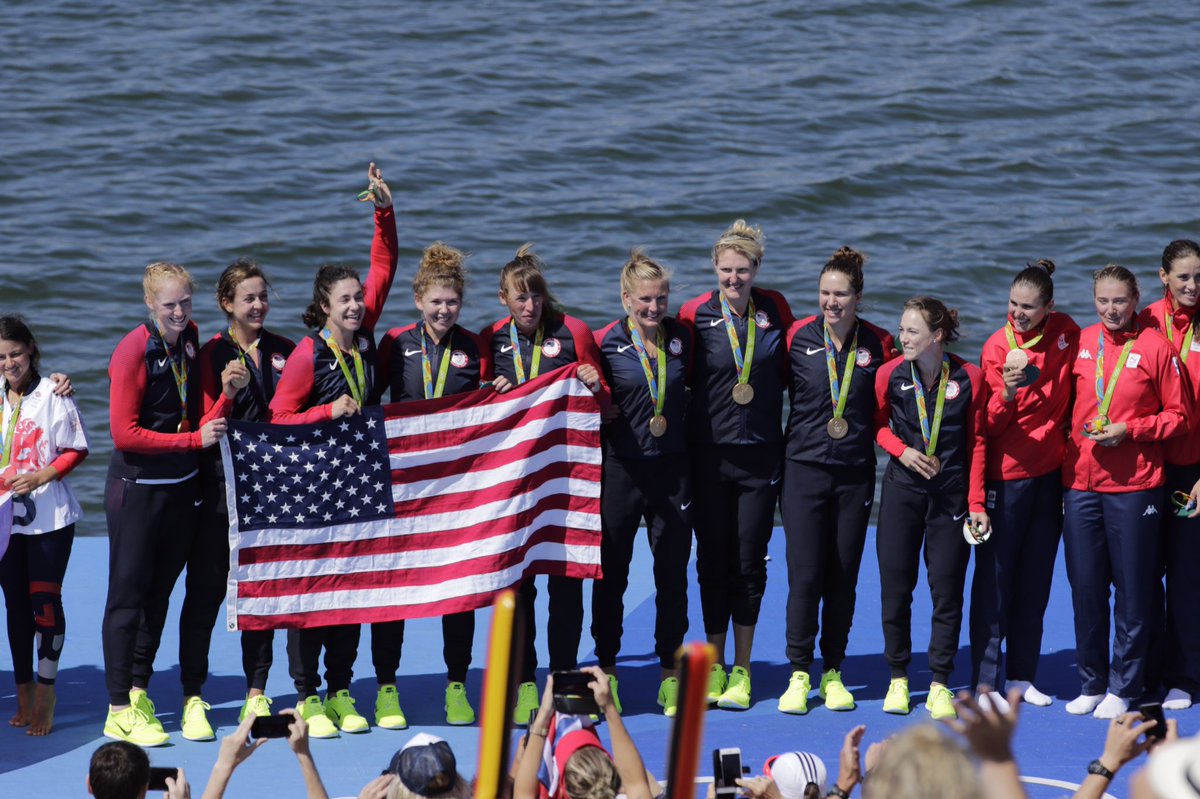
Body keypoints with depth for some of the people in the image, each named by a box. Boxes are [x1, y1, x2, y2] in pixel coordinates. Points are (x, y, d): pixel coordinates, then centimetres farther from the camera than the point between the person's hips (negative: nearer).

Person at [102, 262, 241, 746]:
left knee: (159, 593, 12)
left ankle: (138, 691, 23)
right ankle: (119, 711, 1)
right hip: (137, 489, -6)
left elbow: (203, 423, 5)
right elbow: (124, 434, -16)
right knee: (128, 594, -2)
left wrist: (226, 394, -14)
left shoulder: (193, 344, 4)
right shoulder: (134, 351, -14)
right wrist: (194, 440, -16)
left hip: (183, 487, 6)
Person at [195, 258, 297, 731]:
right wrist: (229, 392, -24)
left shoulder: (284, 352, 9)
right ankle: (192, 700, 1)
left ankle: (256, 696, 14)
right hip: (222, 484, -3)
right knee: (207, 590, -2)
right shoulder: (213, 354, -1)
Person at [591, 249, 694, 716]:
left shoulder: (681, 338, 4)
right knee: (610, 573, 4)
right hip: (621, 466, -2)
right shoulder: (606, 344, -4)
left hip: (671, 467, 2)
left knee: (672, 573, 5)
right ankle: (606, 673, 15)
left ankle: (670, 676, 14)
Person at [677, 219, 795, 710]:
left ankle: (742, 671, 12)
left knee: (749, 560, 3)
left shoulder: (775, 309, 1)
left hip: (760, 454, 1)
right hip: (709, 453, -1)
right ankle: (713, 666, 17)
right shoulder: (696, 315, -5)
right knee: (713, 558, 5)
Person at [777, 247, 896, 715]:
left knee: (843, 579, 6)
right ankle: (799, 675, 3)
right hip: (805, 468, -1)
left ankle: (833, 673, 16)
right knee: (805, 575, -6)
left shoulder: (879, 344, 1)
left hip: (855, 473, 1)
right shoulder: (797, 338, -2)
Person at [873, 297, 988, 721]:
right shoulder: (890, 375, -5)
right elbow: (877, 424, 10)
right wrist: (902, 450, -10)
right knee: (895, 585, 2)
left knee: (947, 588, 0)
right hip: (902, 489, 1)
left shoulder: (969, 378, -7)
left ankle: (940, 685, 8)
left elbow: (977, 442, 0)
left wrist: (976, 502, -3)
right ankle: (898, 678, 16)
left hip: (950, 492, -1)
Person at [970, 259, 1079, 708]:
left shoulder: (1066, 334, -1)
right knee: (994, 578, -2)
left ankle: (1022, 676, 18)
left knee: (1036, 579, 10)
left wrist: (1071, 443, 7)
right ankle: (984, 680, 1)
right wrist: (1006, 394, -30)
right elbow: (988, 425, -13)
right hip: (1006, 474, -4)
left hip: (1051, 472, 4)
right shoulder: (998, 348, -11)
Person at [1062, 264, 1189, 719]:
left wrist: (1130, 431, -11)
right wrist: (1076, 434, 4)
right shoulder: (1080, 344, 8)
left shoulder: (1155, 347, -2)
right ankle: (1091, 683, 16)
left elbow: (1179, 416, 0)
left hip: (1134, 486, -3)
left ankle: (1124, 686, 9)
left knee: (1133, 590, 1)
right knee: (1085, 587, 6)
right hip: (1080, 481, 4)